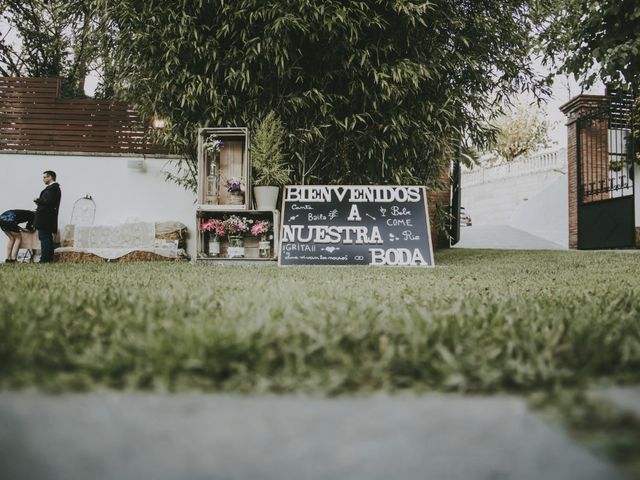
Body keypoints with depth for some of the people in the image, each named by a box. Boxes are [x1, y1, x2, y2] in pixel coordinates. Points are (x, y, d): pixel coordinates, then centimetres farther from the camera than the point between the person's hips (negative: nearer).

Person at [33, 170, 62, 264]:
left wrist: (37, 200, -12)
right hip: (49, 218, 11)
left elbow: (48, 201, -24)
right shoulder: (55, 188, 17)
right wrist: (39, 201, 8)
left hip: (45, 218, -11)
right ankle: (49, 258, 19)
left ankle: (45, 258, -7)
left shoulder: (51, 188, -15)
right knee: (48, 238, 14)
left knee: (44, 238, -8)